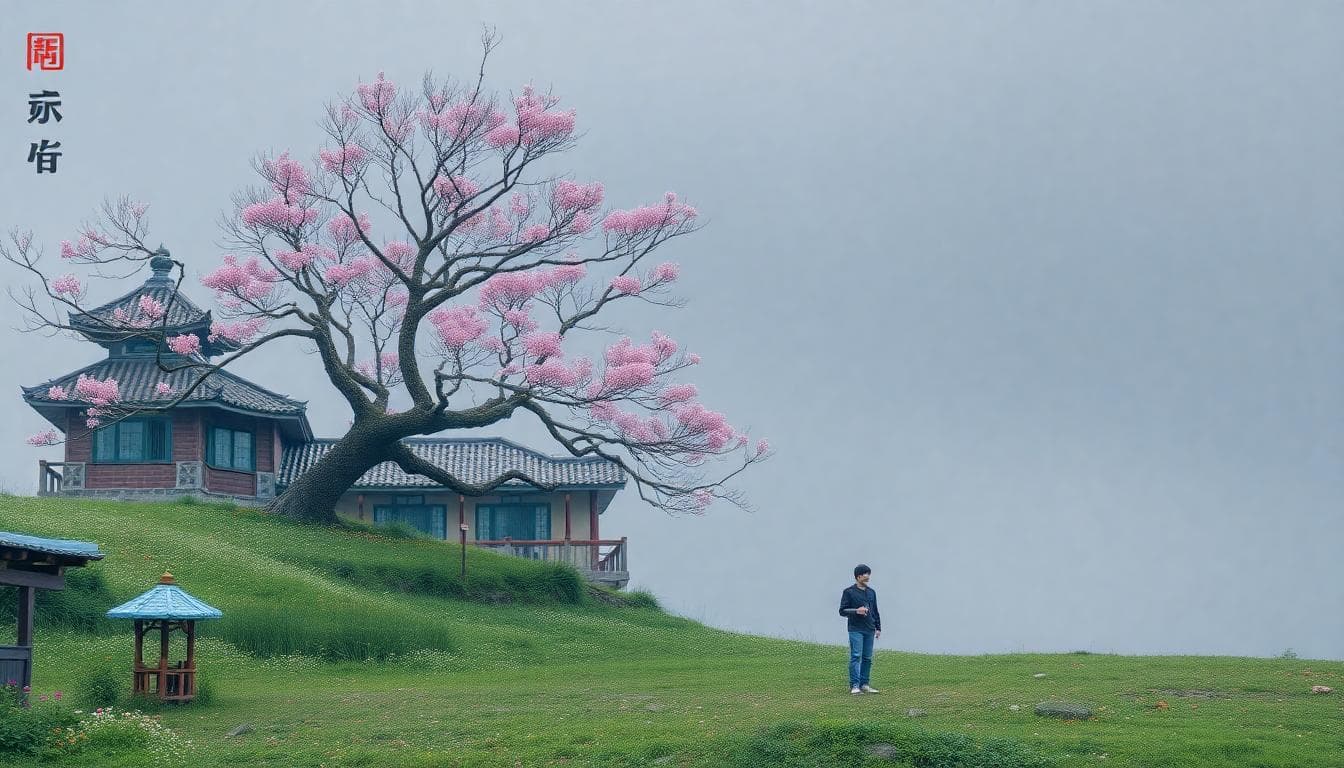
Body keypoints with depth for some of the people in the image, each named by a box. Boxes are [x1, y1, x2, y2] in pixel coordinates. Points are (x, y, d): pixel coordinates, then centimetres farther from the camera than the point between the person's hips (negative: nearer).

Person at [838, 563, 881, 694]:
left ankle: (864, 684, 13)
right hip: (856, 630, -6)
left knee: (867, 658, 6)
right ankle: (854, 685, -11)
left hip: (869, 630, 6)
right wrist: (856, 611, -19)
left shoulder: (871, 592, 14)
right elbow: (842, 611, -4)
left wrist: (878, 628, 14)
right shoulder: (849, 592, -3)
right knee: (856, 656, -11)